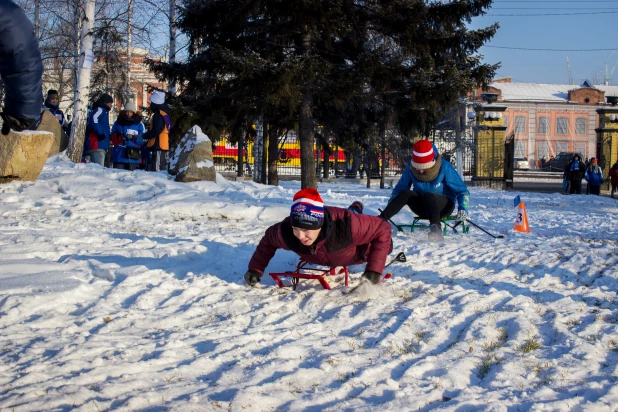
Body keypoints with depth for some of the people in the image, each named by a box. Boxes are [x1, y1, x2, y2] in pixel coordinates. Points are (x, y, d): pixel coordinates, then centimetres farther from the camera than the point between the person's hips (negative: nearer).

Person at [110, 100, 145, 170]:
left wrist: (133, 138, -18)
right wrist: (118, 137, -11)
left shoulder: (139, 125, 5)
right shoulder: (118, 123, 10)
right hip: (119, 156, 1)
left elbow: (143, 140, -1)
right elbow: (112, 138, 11)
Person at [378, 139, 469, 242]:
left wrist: (463, 208, -29)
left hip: (444, 205, -3)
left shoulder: (444, 168, -19)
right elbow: (399, 189, -2)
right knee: (406, 193, -27)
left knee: (427, 195, -36)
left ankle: (436, 228, -58)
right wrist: (389, 208, -16)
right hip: (422, 207, 3)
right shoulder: (410, 168, -12)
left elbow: (462, 191, -12)